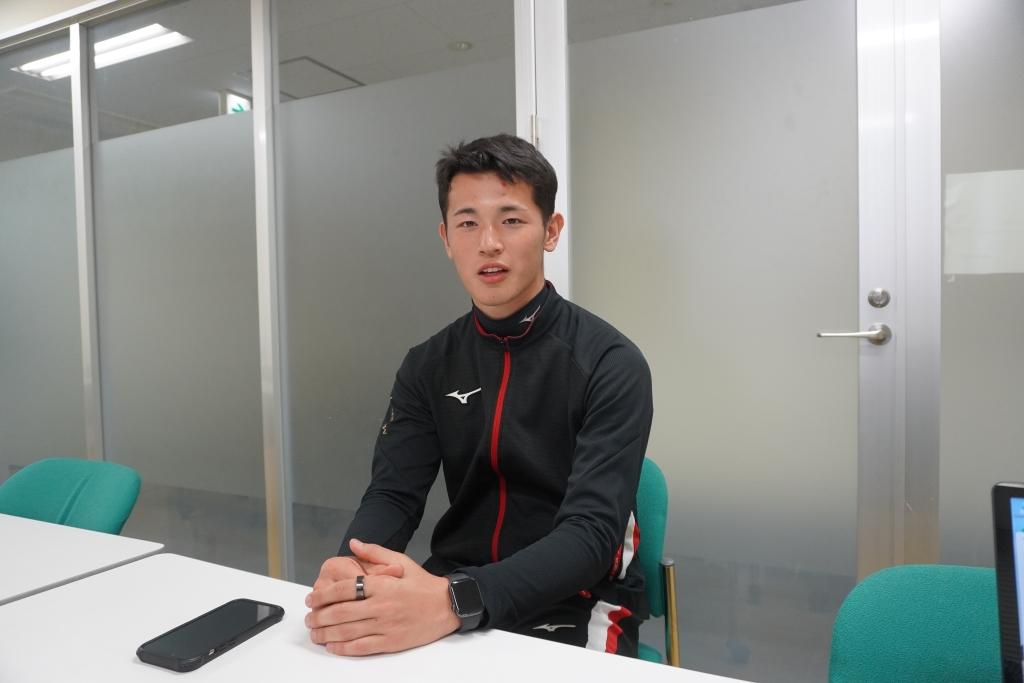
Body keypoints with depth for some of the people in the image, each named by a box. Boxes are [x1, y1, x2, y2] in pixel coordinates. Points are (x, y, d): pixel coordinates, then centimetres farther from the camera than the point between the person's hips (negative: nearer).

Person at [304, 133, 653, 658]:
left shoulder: (610, 364, -13)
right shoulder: (427, 366, 2)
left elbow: (592, 531, -21)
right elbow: (393, 494, -4)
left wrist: (454, 602, -36)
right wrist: (349, 571, -26)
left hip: (573, 611, -3)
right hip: (448, 597, 4)